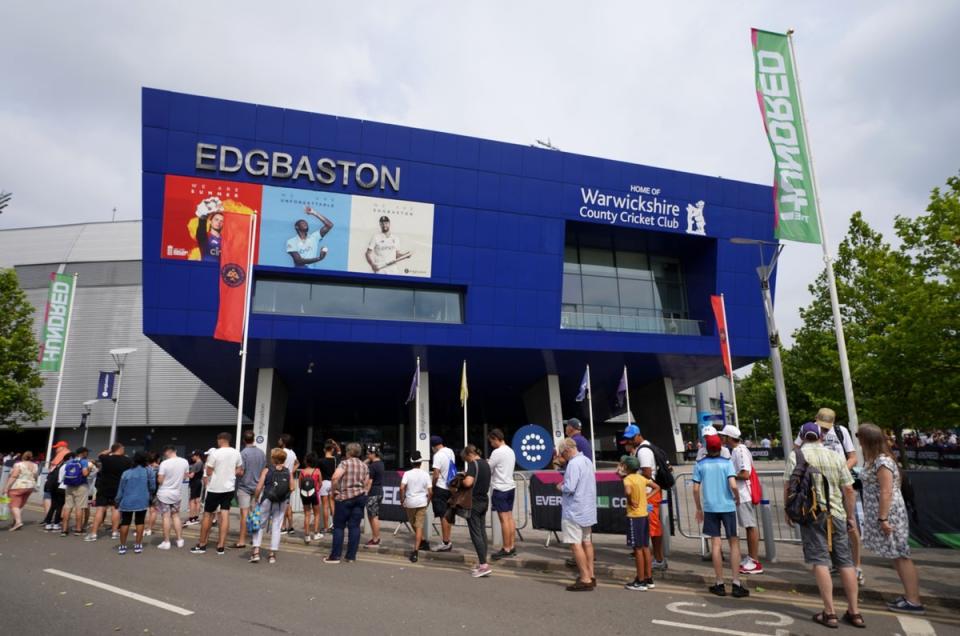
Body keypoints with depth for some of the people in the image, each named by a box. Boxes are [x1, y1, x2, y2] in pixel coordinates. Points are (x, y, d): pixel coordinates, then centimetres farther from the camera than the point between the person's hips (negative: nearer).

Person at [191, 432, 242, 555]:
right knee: (225, 515, 4)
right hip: (229, 488, 4)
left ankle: (202, 545, 18)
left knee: (208, 515, 10)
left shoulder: (214, 453, -12)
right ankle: (221, 546, 4)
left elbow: (208, 472, -9)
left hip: (215, 488, -4)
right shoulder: (236, 453, 2)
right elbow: (240, 471, 7)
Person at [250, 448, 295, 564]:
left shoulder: (266, 470, -7)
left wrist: (255, 500, 0)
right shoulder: (288, 472, -1)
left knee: (259, 525, 12)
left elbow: (259, 487, -13)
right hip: (282, 503, 2)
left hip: (267, 501, -2)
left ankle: (256, 551, 6)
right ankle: (272, 554, 12)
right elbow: (291, 488, -5)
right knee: (276, 527, 9)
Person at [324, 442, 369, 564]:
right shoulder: (364, 466, 10)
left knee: (339, 526, 4)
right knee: (354, 526, 6)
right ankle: (351, 556, 8)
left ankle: (335, 556, 7)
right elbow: (366, 484, 12)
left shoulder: (345, 463, -7)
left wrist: (334, 491, -7)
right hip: (361, 497, 5)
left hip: (345, 497, -5)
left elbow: (335, 477, -20)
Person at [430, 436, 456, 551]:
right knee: (448, 515, 13)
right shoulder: (450, 451, 6)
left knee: (443, 516, -2)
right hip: (450, 487, 8)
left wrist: (432, 487, -4)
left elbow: (436, 475, -20)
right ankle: (447, 541, 20)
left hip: (441, 488, -8)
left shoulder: (438, 455, -17)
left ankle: (445, 543, 3)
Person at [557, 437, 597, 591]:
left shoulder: (573, 464, -20)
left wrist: (560, 487, -6)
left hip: (574, 511, -10)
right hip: (588, 509, 10)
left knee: (576, 544, -3)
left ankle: (585, 580, -2)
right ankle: (590, 575, 24)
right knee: (587, 542, 17)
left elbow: (569, 488, -26)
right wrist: (565, 484, 13)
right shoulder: (587, 461, 9)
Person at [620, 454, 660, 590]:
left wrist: (630, 502, -17)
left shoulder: (627, 479, -14)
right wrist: (646, 497, 11)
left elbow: (628, 492, -34)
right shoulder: (642, 478, 9)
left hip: (634, 516, -8)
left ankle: (640, 582, 5)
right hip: (645, 515, 8)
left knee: (638, 549, -1)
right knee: (645, 547, 14)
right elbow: (656, 487, 19)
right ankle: (649, 579, 21)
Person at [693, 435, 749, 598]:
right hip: (727, 507, -1)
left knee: (715, 544, 6)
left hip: (710, 508, 1)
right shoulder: (727, 463, -4)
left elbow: (696, 489, -2)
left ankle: (720, 584, 11)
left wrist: (699, 508, 10)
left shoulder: (700, 465, 0)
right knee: (734, 543, 9)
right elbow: (733, 485, -15)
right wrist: (737, 498, 5)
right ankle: (736, 584, 8)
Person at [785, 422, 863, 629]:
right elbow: (849, 490, 5)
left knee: (820, 562, 0)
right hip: (836, 514, 3)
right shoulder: (836, 457, 6)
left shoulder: (796, 455, -1)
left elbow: (787, 487, -3)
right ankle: (854, 612, 17)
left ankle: (829, 613, 2)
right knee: (845, 561, 11)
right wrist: (850, 516, 16)